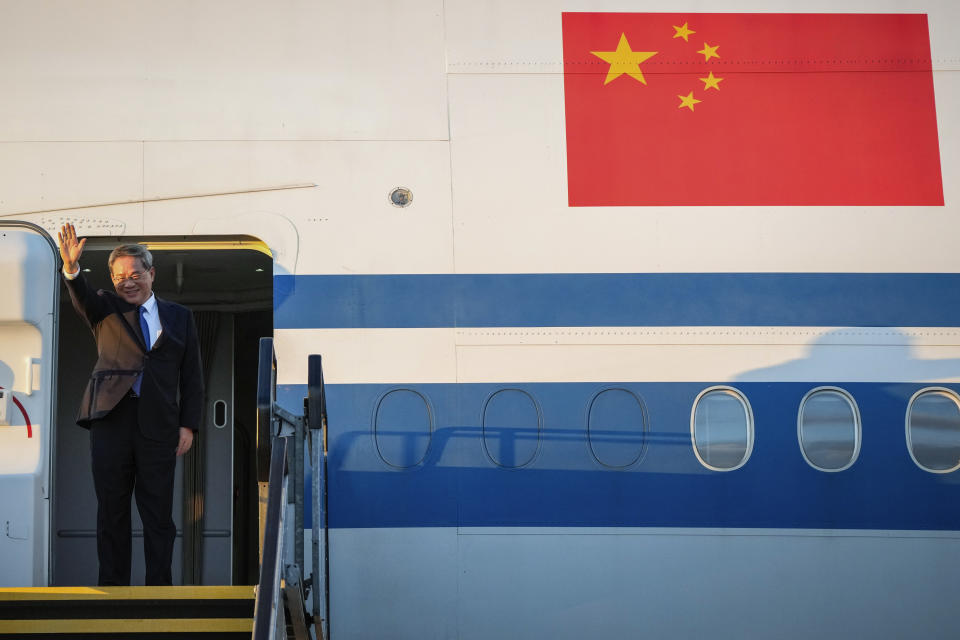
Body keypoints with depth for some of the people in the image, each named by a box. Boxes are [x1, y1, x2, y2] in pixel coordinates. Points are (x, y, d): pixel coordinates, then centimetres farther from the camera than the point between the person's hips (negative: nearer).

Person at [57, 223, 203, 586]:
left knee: (158, 513, 3)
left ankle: (159, 589, 11)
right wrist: (71, 267, -33)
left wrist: (188, 425, 1)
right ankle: (112, 588, 14)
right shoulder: (105, 309, 11)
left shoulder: (179, 317, 12)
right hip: (111, 419, 0)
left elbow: (191, 376, 9)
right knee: (112, 511, 5)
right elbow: (82, 297, -13)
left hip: (159, 426, 0)